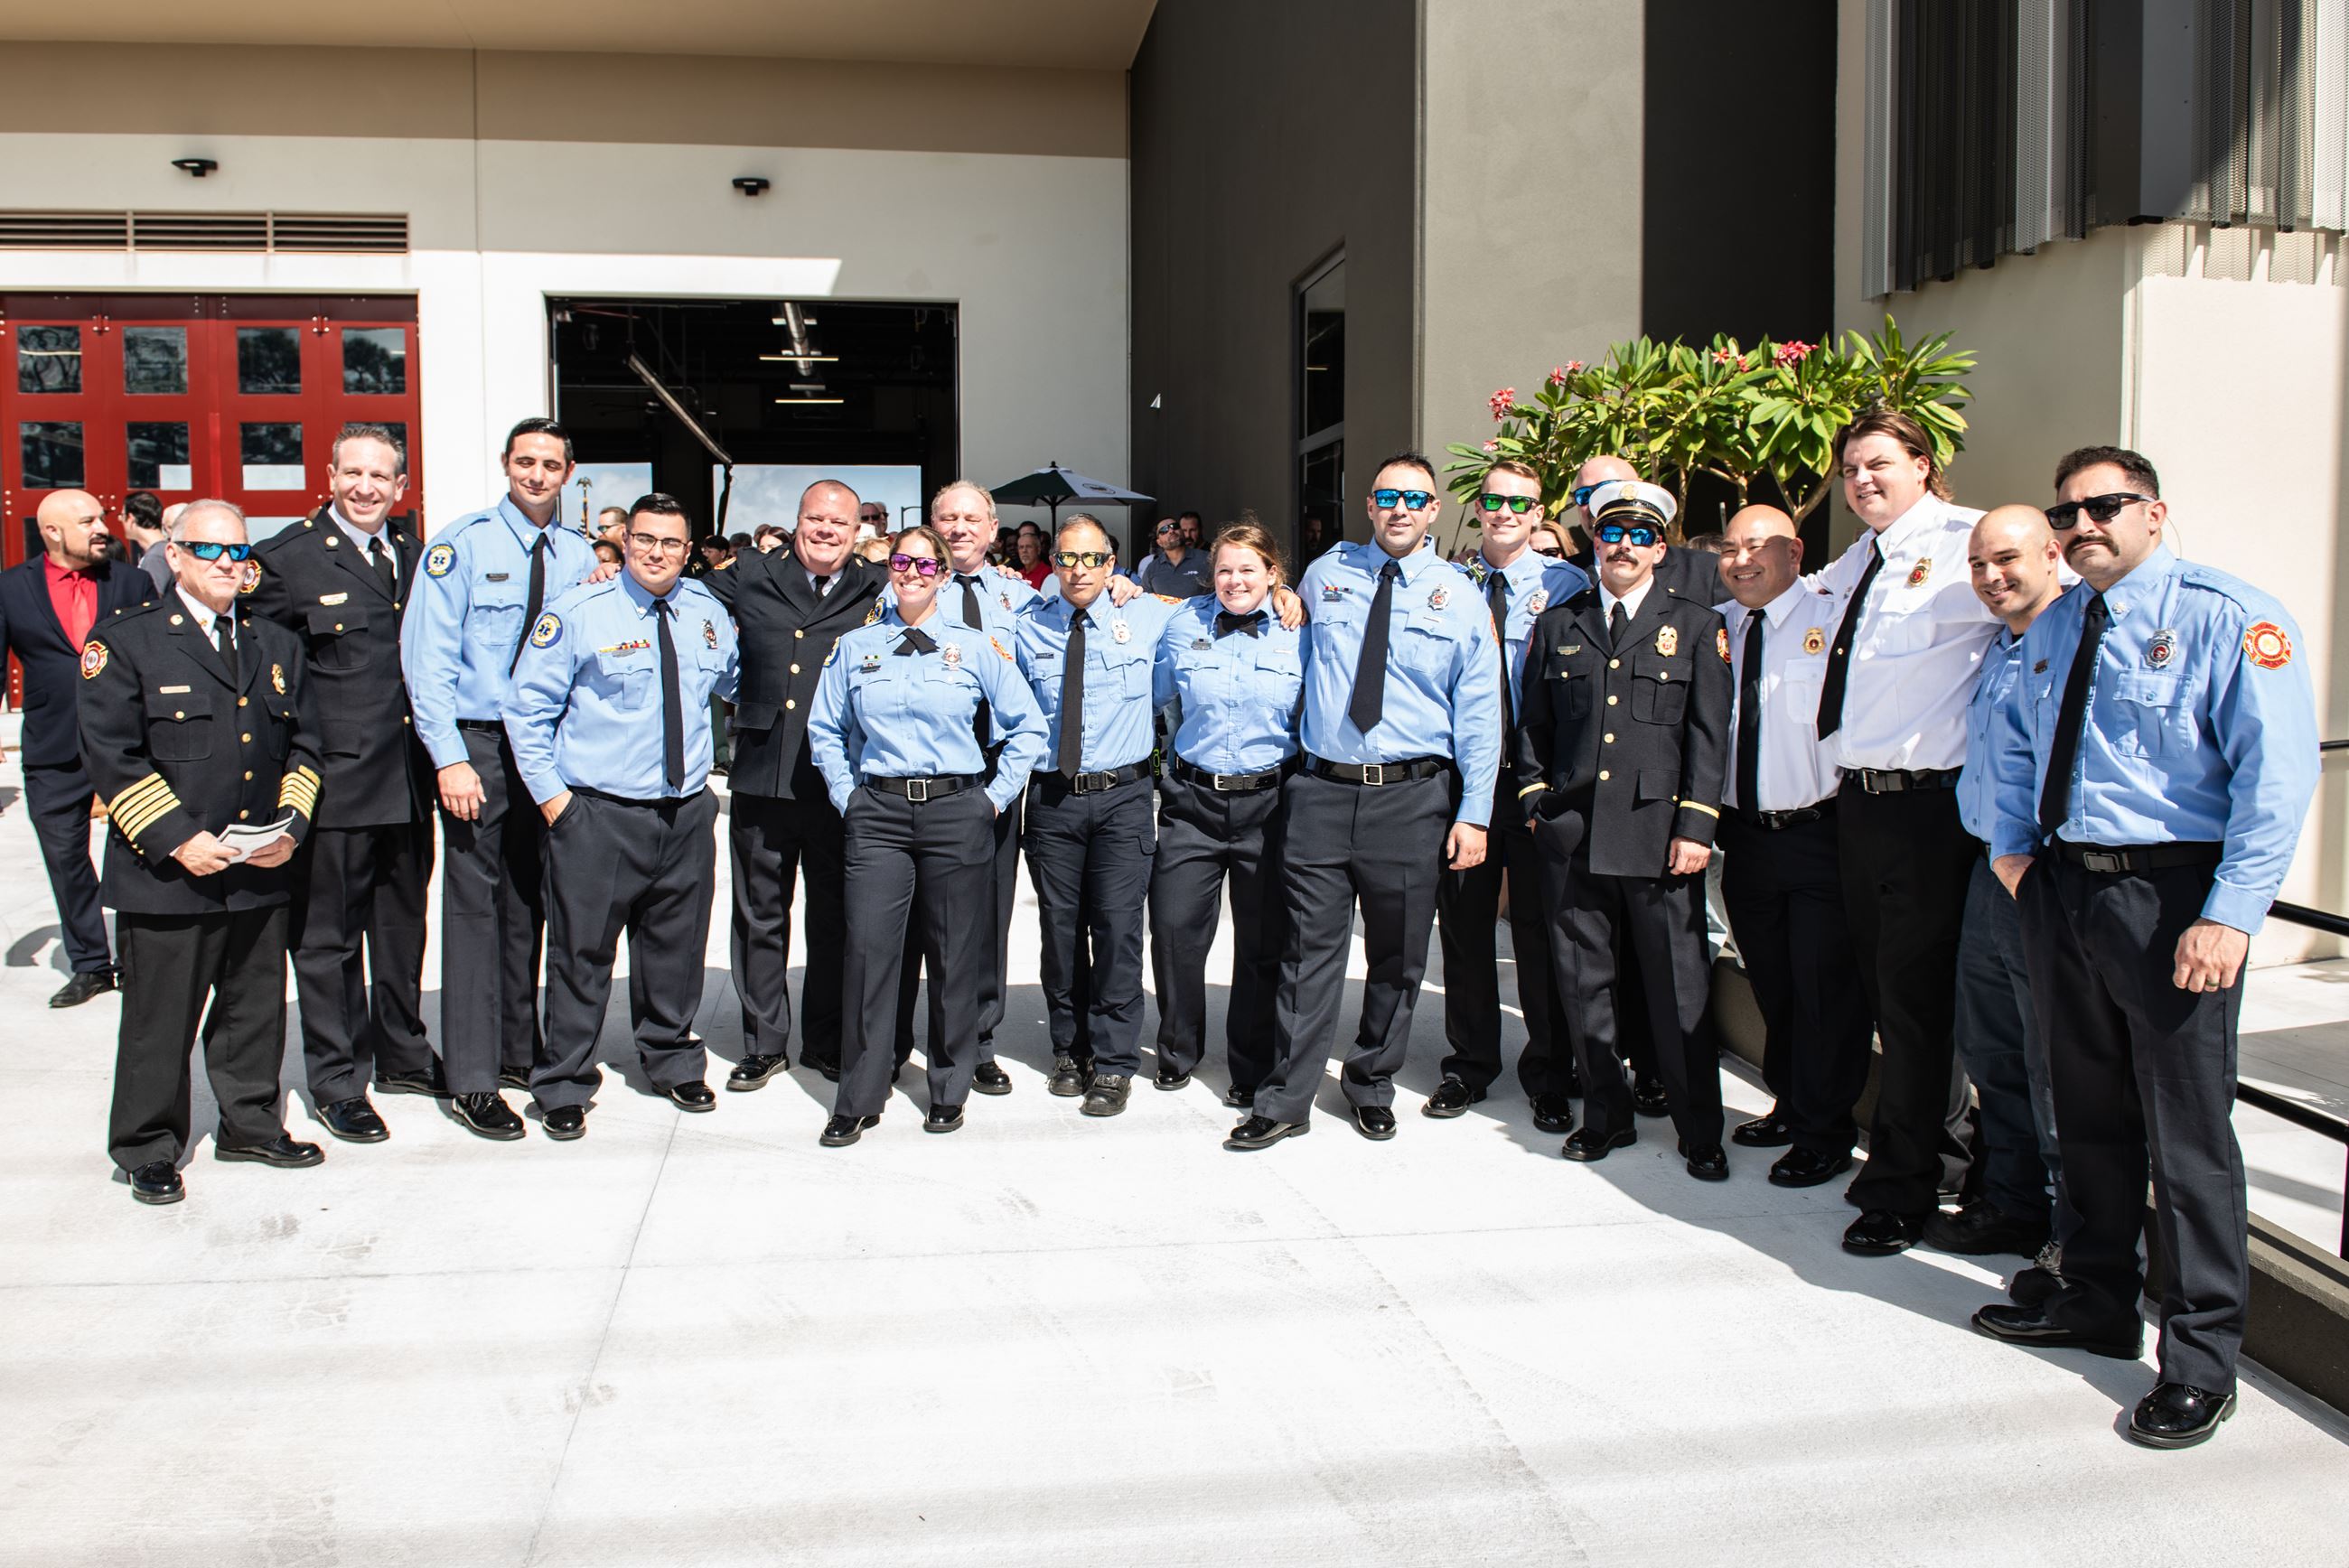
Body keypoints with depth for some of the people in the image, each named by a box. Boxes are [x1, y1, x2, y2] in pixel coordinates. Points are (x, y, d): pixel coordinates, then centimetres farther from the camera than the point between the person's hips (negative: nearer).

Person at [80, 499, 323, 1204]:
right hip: (166, 876, -4)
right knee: (159, 1020, 4)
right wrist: (177, 838, -15)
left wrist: (290, 824, -1)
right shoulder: (125, 641, -3)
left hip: (262, 872, 5)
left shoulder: (277, 644, 13)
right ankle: (148, 1149, 19)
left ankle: (250, 1124, 30)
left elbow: (304, 743, 14)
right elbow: (112, 754, -8)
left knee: (256, 1008, 14)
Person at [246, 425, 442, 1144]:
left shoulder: (414, 558, 10)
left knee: (403, 923, 16)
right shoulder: (287, 558, -6)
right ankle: (336, 1081, 17)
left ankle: (401, 1054, 31)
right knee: (328, 935, 5)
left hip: (408, 782, 5)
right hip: (337, 781, -5)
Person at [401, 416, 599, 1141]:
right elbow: (428, 658, -9)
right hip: (478, 746, -5)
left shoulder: (578, 556, 10)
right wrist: (450, 759, -16)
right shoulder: (460, 546, -4)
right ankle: (472, 1080, 3)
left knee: (528, 902, 13)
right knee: (475, 903, -3)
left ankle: (519, 1052, 25)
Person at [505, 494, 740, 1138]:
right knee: (582, 953, 2)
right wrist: (550, 793, -8)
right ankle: (564, 1085, 18)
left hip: (687, 813, 4)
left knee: (676, 949, 16)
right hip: (596, 815, -4)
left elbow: (735, 683, 26)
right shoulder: (577, 611, -5)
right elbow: (527, 707, -3)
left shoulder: (708, 613, 7)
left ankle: (673, 1062, 35)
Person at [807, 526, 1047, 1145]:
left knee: (956, 955, 4)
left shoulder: (976, 646, 5)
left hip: (956, 812, 0)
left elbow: (1027, 728, 7)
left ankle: (949, 1089, 20)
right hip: (878, 813, 1)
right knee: (869, 949, -5)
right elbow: (825, 731, 16)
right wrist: (847, 796, 7)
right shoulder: (855, 647, 10)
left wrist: (996, 796, 2)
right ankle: (859, 1100, 6)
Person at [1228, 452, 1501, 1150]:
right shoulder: (1324, 574, 8)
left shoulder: (1458, 596, 3)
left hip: (1413, 797, 0)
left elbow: (1478, 714, 1)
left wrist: (1474, 813, -4)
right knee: (1309, 951, 2)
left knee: (1398, 958, 10)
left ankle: (1372, 1084, 29)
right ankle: (1285, 1100, 12)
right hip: (1323, 791, 0)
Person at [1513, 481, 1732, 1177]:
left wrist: (1696, 826, -7)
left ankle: (1700, 1132, 13)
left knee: (1679, 989, 1)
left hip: (1659, 832, -2)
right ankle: (1606, 1115, 22)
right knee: (1584, 983, 7)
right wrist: (1537, 802, 5)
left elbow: (1710, 733, 1)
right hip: (1574, 833, 3)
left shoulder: (1696, 625, 8)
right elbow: (1532, 726, 16)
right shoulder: (1557, 625, 14)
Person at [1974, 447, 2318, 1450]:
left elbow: (2277, 773, -14)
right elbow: (2015, 741, 29)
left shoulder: (2226, 617, -8)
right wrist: (2009, 845, 15)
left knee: (2188, 1130, -1)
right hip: (2061, 886, 7)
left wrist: (2230, 914, -21)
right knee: (2087, 1111, 17)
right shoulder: (2052, 630, 14)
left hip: (2171, 896, -7)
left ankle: (2201, 1362, 11)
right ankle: (2097, 1303, 33)